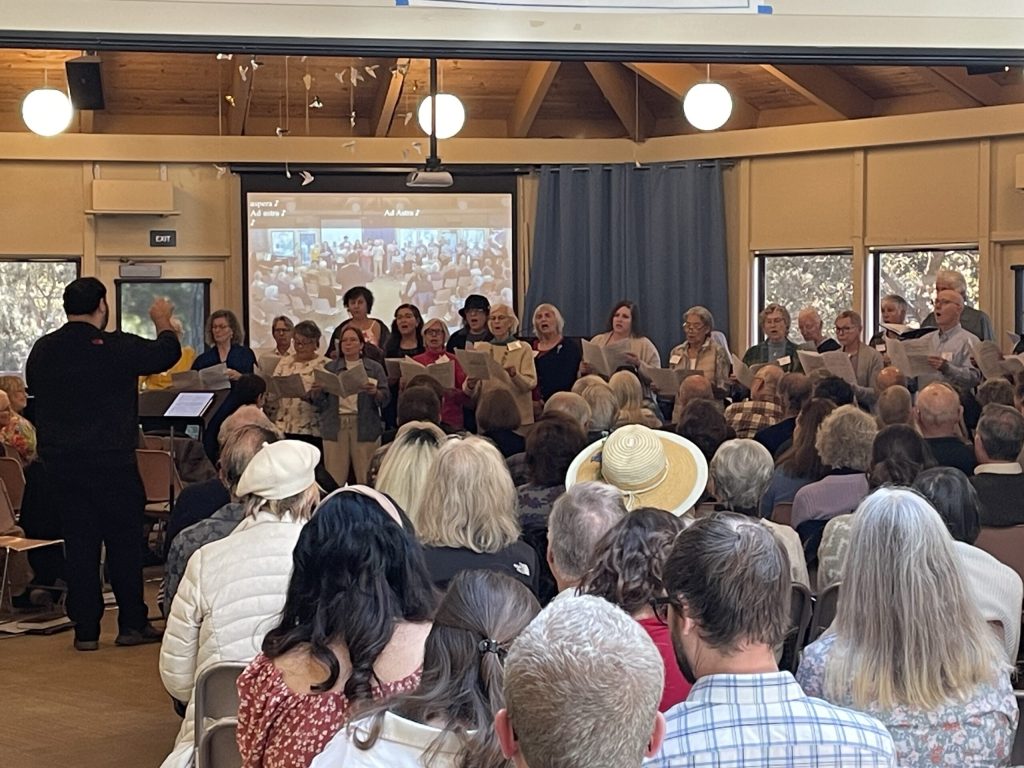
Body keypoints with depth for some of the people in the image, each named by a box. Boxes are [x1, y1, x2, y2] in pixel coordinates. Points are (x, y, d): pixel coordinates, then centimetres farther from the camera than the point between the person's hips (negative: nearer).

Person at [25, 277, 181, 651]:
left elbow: (34, 390, 18)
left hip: (60, 462, 4)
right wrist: (163, 321, 20)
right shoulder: (118, 348, -12)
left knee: (79, 543, 8)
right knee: (125, 540, 7)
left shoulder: (42, 350, 2)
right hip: (112, 461, -4)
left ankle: (86, 629, 10)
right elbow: (167, 352, 1)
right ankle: (132, 623, 11)